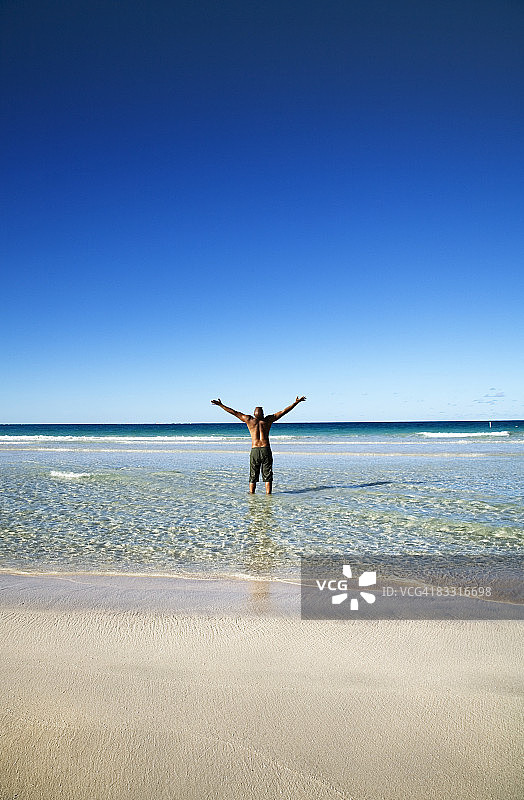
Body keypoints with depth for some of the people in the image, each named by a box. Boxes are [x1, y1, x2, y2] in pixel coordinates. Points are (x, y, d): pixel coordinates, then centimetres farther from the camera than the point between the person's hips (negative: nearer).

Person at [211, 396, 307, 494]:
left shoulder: (249, 419, 7)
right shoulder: (268, 420, 8)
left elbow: (234, 412, 13)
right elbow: (284, 411, 14)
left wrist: (221, 405, 21)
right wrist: (296, 402, 23)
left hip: (254, 451, 0)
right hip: (266, 450, 0)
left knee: (253, 476, 9)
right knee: (267, 476, 5)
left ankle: (252, 494, 8)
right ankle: (268, 494, 1)